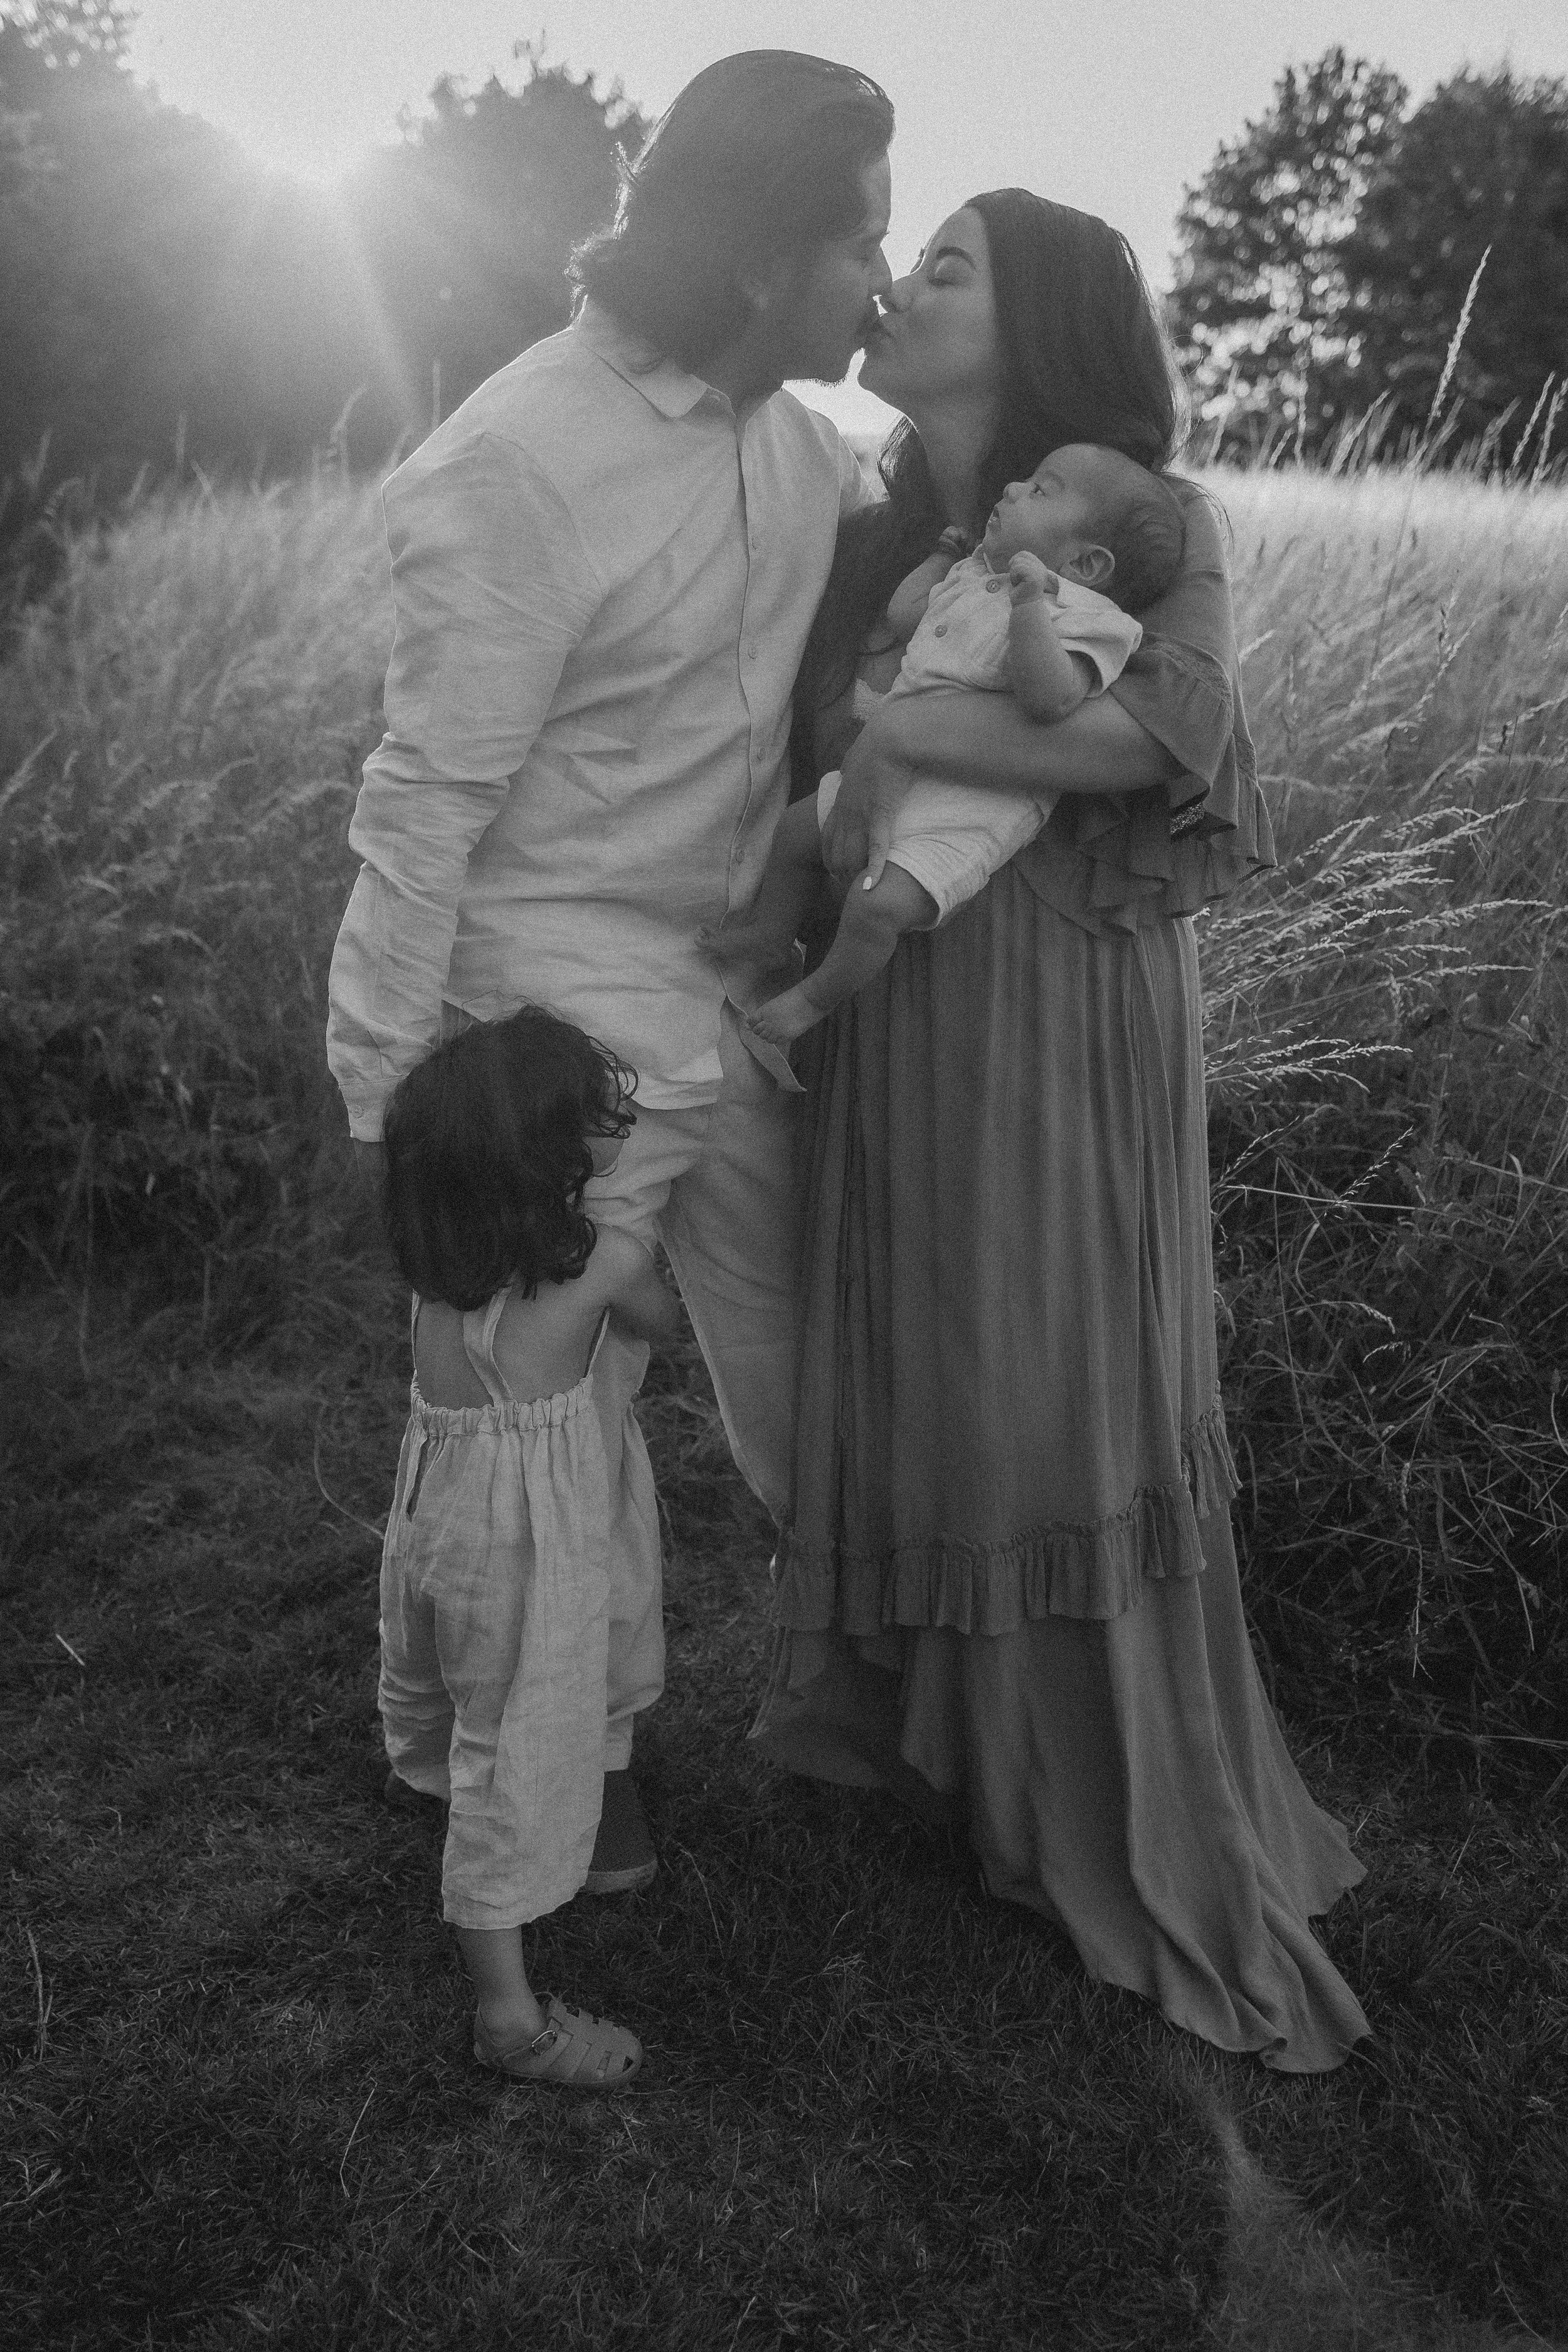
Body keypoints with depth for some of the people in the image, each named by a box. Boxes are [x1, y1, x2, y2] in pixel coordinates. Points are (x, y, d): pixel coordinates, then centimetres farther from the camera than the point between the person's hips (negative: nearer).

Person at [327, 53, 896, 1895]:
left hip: (742, 984, 7)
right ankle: (597, 1727, 32)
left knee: (789, 1331, 19)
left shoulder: (789, 430, 3)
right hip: (564, 1012, -6)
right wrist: (382, 1088, -15)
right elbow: (428, 797, -18)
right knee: (569, 1389, 9)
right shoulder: (515, 468, -20)